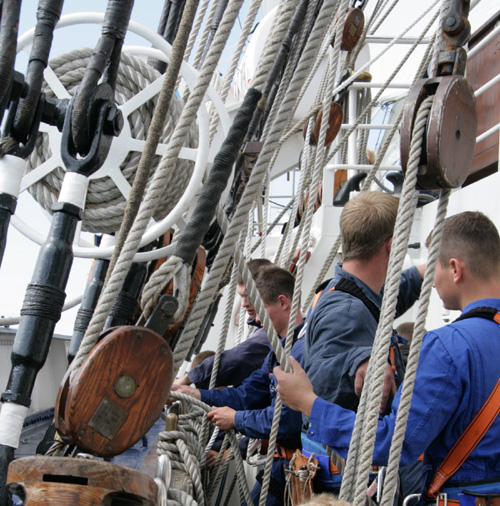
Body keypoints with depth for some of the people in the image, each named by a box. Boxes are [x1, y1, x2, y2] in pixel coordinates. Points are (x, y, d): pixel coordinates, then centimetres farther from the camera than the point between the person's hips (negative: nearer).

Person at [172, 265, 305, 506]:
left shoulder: (303, 349, -24)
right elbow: (249, 393, 12)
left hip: (293, 464, -9)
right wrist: (195, 394, 2)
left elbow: (287, 419, -27)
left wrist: (237, 419, -12)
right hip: (280, 459, 9)